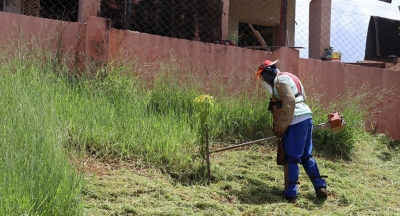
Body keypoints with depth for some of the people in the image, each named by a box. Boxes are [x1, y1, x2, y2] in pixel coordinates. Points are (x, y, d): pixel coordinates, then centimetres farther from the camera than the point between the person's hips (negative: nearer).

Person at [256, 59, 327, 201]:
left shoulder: (280, 79, -7)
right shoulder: (288, 77, 24)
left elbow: (289, 101, -20)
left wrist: (280, 126, -21)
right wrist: (279, 126, 20)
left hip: (296, 122, -10)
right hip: (305, 119, 10)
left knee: (291, 159, -4)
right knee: (306, 157, 14)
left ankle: (290, 193, -2)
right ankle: (320, 187, 10)